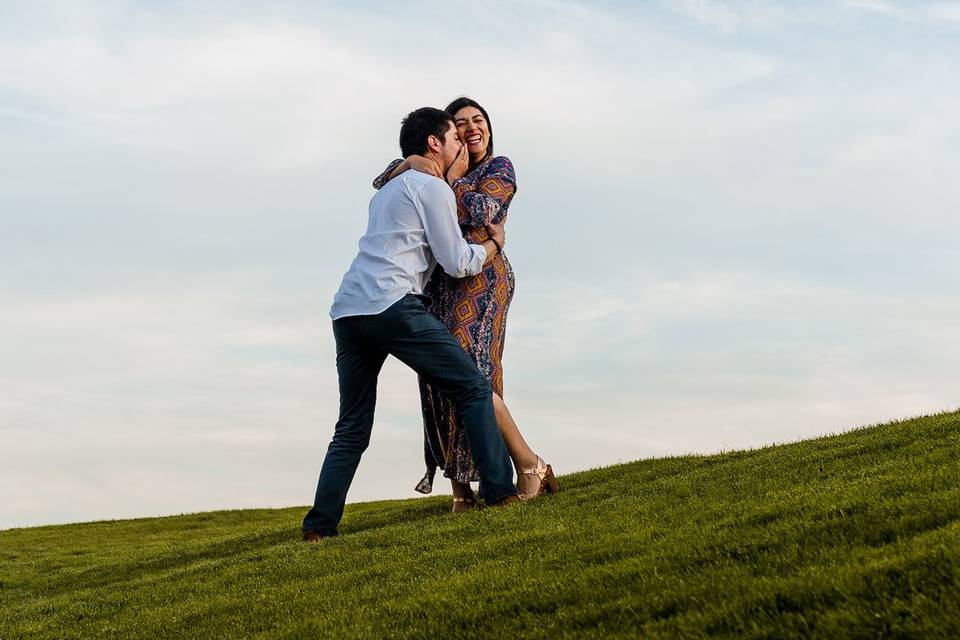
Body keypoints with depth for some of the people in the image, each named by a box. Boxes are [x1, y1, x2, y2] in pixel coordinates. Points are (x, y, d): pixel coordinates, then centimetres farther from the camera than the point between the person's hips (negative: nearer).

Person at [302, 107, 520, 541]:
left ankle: (320, 526, 1)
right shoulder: (433, 187, 4)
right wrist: (495, 243, 20)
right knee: (472, 388, 2)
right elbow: (458, 263, 2)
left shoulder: (386, 191, 31)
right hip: (392, 306, -8)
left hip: (347, 310, 8)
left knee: (352, 429, 10)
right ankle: (499, 491, -4)